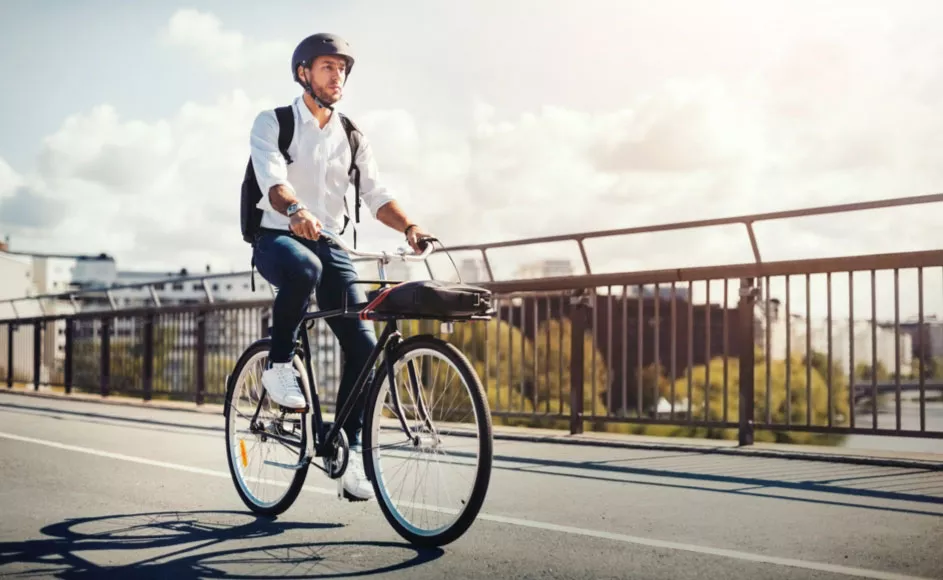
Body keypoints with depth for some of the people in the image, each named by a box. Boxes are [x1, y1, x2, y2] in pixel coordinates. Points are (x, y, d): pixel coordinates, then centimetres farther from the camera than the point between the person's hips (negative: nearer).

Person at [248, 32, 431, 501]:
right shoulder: (272, 123, -1)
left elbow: (376, 194, 0)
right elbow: (272, 177, -21)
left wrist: (409, 226, -21)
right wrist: (295, 211, -44)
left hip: (331, 246, 4)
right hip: (277, 237, -4)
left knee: (364, 346, -10)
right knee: (303, 268, -41)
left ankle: (350, 450, 1)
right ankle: (279, 365, -17)